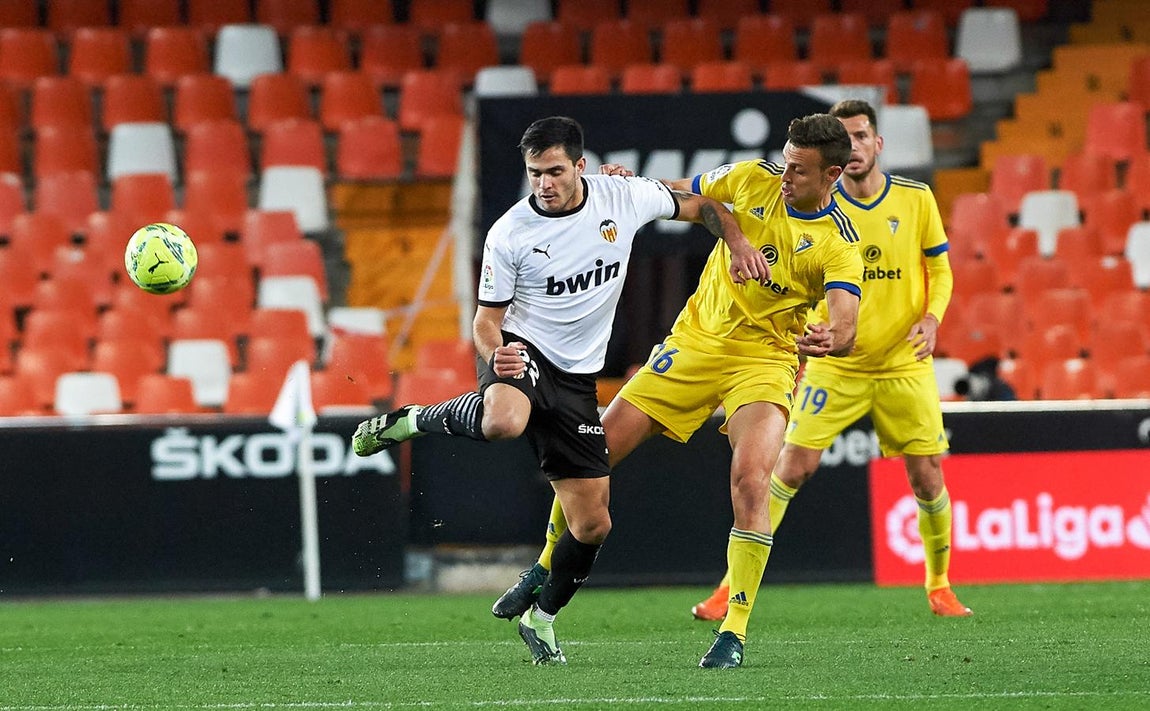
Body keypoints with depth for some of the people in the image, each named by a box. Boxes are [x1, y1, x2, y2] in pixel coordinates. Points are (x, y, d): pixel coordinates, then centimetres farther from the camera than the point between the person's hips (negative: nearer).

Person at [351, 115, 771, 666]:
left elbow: (700, 206, 12)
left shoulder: (624, 198, -5)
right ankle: (412, 422, -14)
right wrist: (494, 352, -30)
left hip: (577, 377, 4)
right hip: (521, 351, -4)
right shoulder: (509, 234, -13)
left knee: (592, 524, 2)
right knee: (503, 423, -43)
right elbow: (487, 320, -7)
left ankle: (542, 618, 27)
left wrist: (738, 244, -5)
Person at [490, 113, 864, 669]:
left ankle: (734, 632, -19)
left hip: (764, 362, -4)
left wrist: (830, 339, -50)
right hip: (695, 341, 4)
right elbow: (683, 194, 15)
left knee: (750, 482, -26)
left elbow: (846, 326, -26)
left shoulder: (839, 245, -14)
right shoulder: (753, 180, -2)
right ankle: (546, 569, 24)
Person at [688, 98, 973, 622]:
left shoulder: (916, 200, -1)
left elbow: (940, 269, 5)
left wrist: (931, 318, -12)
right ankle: (734, 585, -3)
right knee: (791, 467, -9)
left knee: (927, 479, 1)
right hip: (834, 367, -1)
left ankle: (940, 587, 23)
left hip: (904, 365, 1)